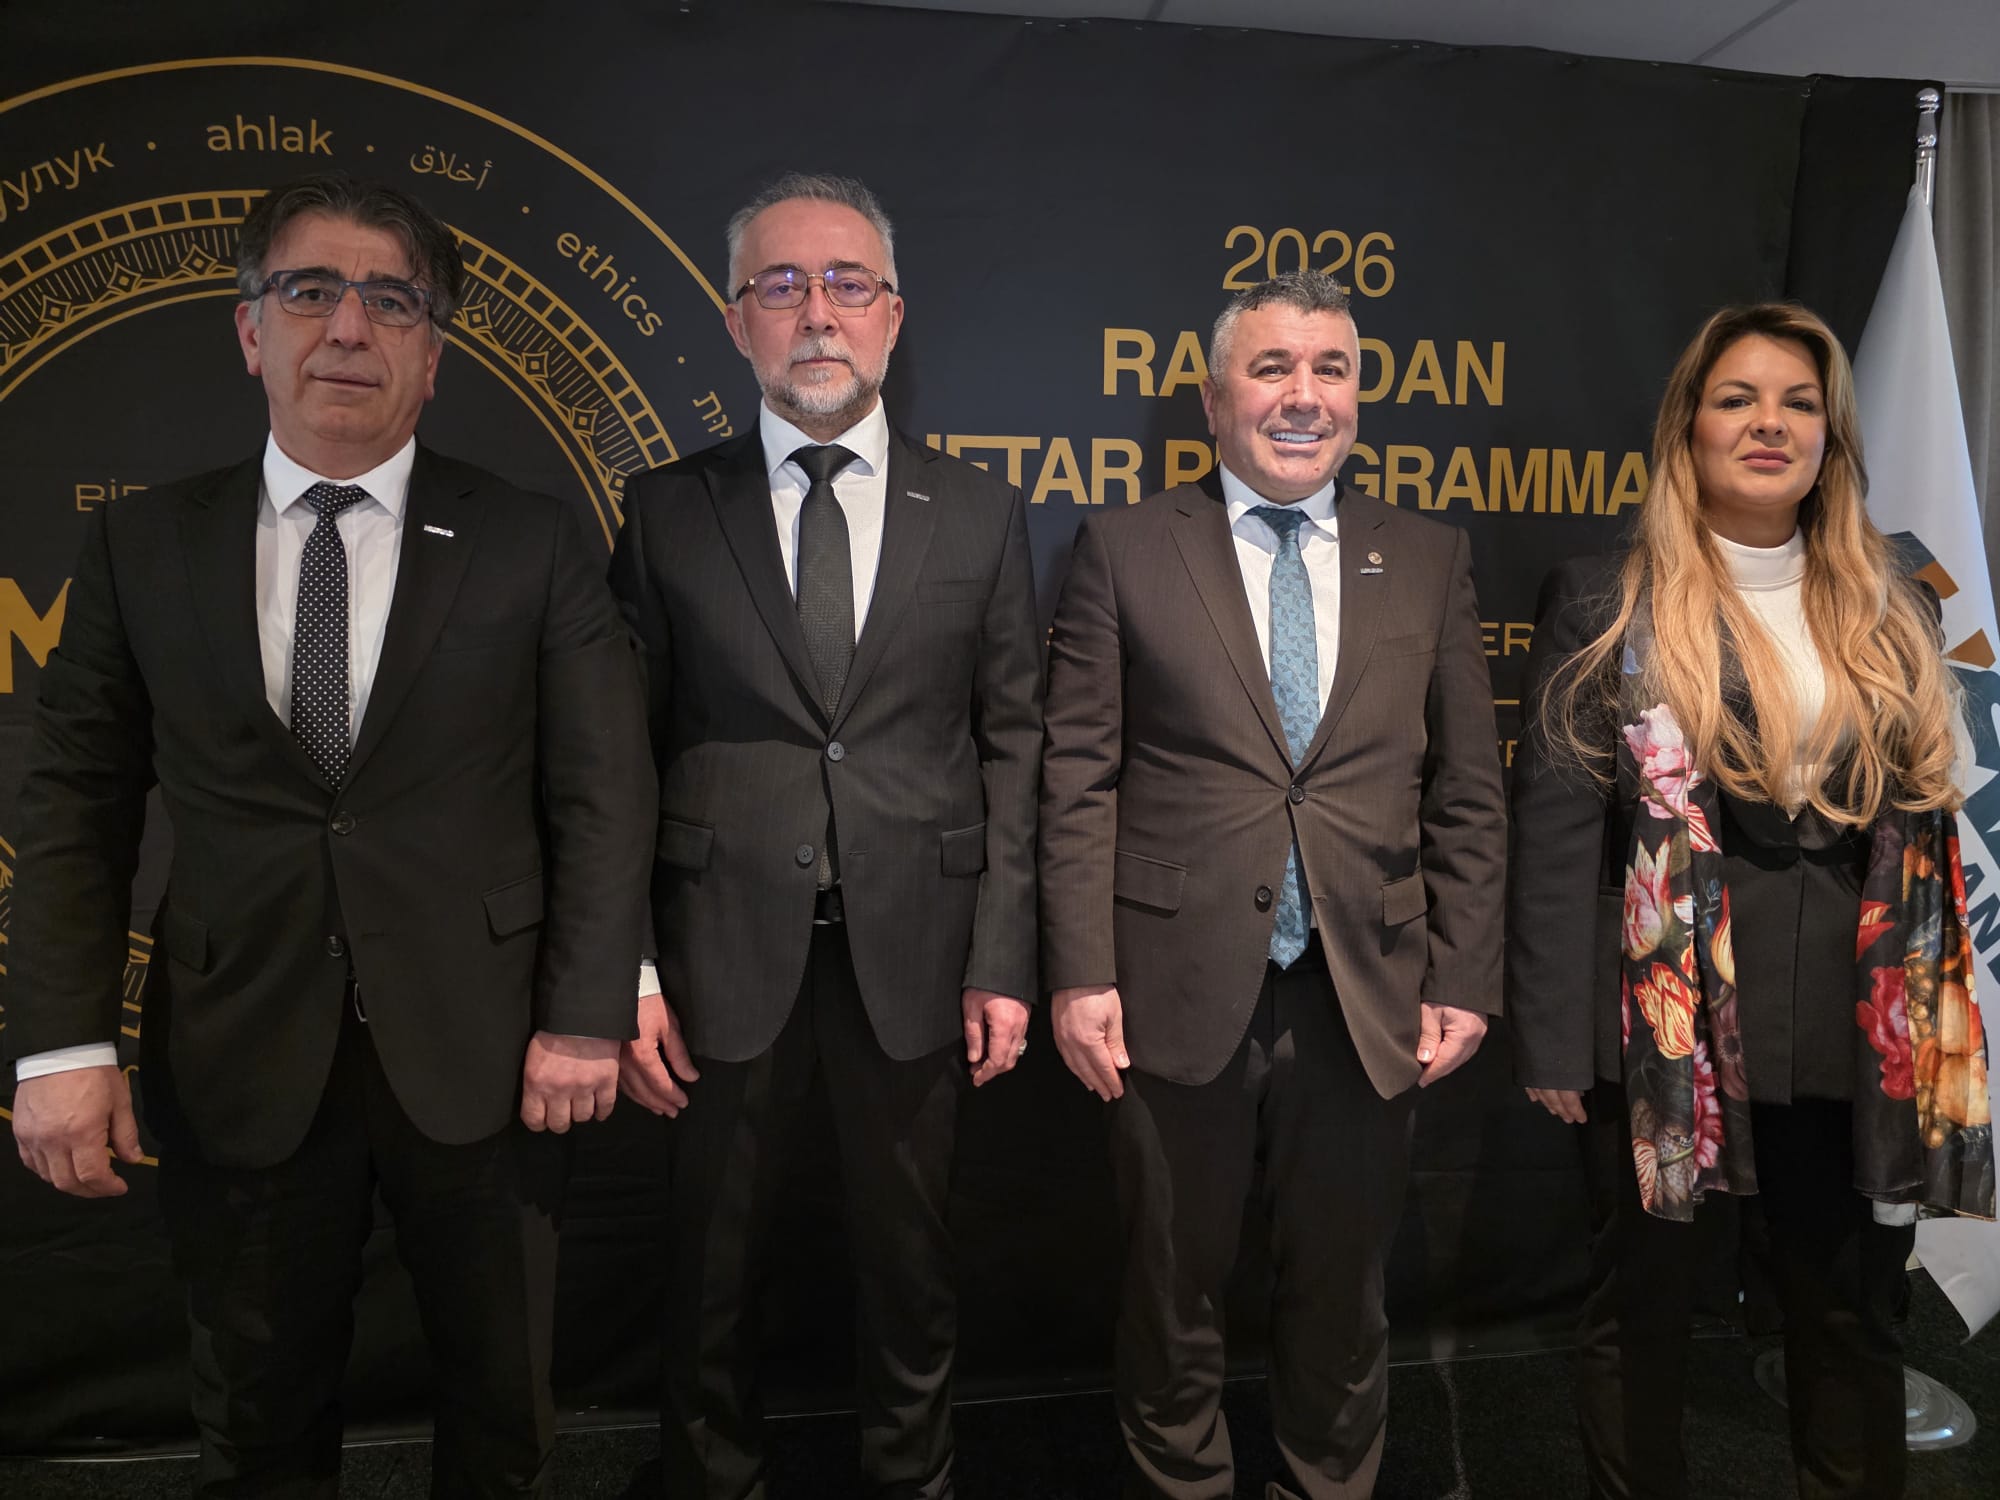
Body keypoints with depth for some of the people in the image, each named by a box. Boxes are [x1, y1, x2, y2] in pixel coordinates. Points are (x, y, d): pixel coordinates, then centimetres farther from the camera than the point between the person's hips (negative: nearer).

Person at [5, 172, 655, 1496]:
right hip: (239, 1063, 2)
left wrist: (586, 1016, -9)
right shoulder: (141, 547, 2)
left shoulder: (534, 547, -3)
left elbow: (602, 794, -5)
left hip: (479, 1050, -1)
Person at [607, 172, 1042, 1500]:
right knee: (714, 1275, 15)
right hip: (727, 955, 0)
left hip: (916, 955, 1)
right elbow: (625, 754, 1)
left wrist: (1003, 958, -3)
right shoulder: (667, 510, 3)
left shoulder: (979, 512, 4)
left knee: (910, 1267, 16)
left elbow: (1013, 744, 3)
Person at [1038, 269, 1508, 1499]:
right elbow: (1080, 780, -4)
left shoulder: (1430, 559, 7)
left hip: (1368, 1002, 2)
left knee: (1343, 1298, 18)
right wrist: (1080, 972, -10)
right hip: (1179, 992, -1)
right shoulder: (1127, 548, 1)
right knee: (1174, 1295, 16)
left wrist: (1464, 977, 0)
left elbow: (1466, 792, 6)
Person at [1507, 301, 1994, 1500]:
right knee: (1641, 1307, 11)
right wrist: (1554, 1041, -11)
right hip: (1663, 1022, -3)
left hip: (1857, 1035, 4)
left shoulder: (1893, 611, 9)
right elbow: (1555, 830, -7)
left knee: (1855, 1316, 16)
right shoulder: (1605, 603, -3)